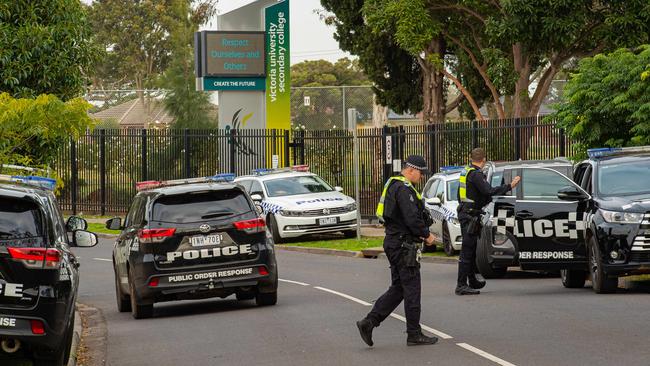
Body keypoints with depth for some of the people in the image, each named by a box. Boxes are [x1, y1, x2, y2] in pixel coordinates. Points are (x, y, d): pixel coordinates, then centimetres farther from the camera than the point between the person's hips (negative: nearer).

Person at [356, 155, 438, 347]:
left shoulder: (394, 186, 17)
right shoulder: (404, 189, -17)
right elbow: (412, 218, -24)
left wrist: (421, 233, 12)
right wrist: (426, 235, -9)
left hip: (394, 244, 10)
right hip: (403, 246, -10)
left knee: (398, 288, 13)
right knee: (412, 289, -3)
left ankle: (369, 322, 5)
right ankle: (414, 334, 3)